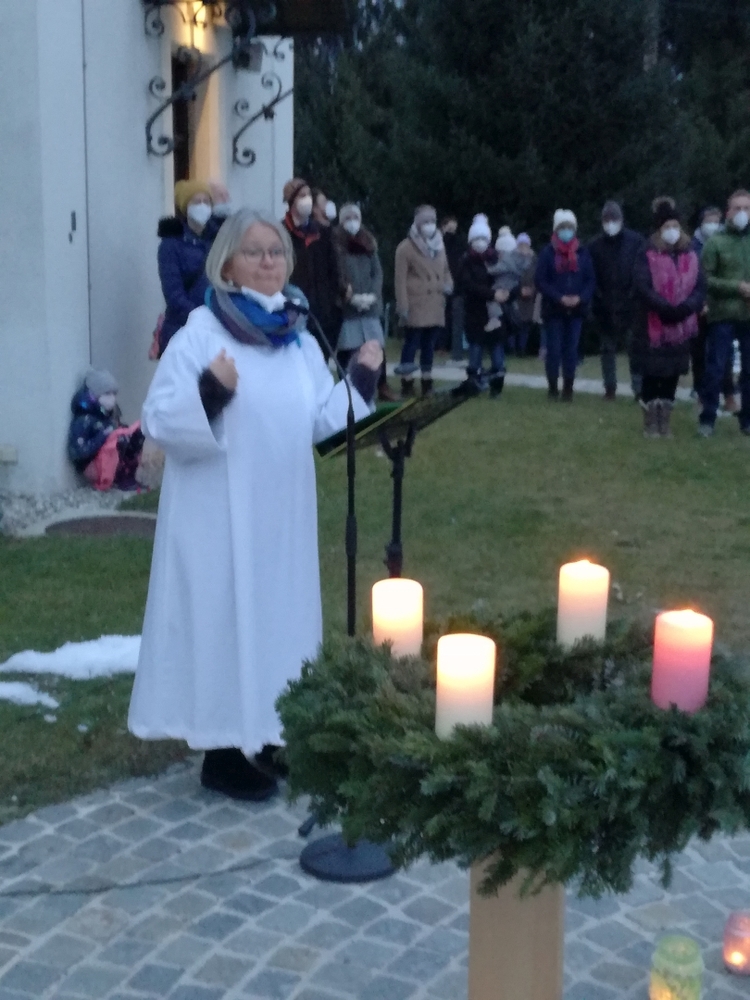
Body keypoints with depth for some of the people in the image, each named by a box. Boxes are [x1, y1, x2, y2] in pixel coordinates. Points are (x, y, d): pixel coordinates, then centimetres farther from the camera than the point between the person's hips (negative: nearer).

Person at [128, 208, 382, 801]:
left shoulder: (299, 338, 8)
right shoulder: (200, 333, -10)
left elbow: (321, 420, 11)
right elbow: (159, 421, -16)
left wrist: (362, 380, 2)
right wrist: (209, 392, -31)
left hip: (283, 511, 6)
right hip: (220, 515, -6)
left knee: (280, 616, 13)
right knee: (223, 617, 0)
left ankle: (271, 738, 28)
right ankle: (223, 753, 13)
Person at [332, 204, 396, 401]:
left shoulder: (369, 242, 14)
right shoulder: (336, 243, -1)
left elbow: (378, 272, 11)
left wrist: (372, 295, -5)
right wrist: (351, 296, -15)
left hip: (370, 304, 4)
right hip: (345, 304, -4)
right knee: (346, 348, -4)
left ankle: (383, 387, 11)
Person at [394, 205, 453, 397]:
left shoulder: (439, 246, 14)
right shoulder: (406, 247, -7)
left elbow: (445, 270, 25)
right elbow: (400, 279, -11)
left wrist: (448, 284, 2)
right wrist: (403, 306, -16)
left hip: (436, 306, 6)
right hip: (416, 305, -6)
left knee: (429, 345, 11)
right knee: (412, 343, -6)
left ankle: (427, 383, 18)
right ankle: (407, 384, -1)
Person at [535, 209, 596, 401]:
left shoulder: (583, 253, 5)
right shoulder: (548, 253, -2)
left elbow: (591, 280, 4)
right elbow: (540, 281, -6)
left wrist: (581, 298, -14)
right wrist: (560, 298, -16)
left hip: (576, 310, 2)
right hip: (553, 309, -2)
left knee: (571, 349, 5)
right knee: (554, 349, 0)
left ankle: (568, 388, 12)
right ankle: (553, 387, 11)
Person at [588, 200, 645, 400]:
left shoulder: (636, 241, -2)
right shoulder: (595, 245, 3)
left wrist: (635, 295, -10)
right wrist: (597, 300, -7)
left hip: (631, 305, -2)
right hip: (606, 307, 2)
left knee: (635, 348, -3)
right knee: (607, 349, 10)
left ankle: (639, 389, 0)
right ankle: (610, 388, 17)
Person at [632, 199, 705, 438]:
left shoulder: (690, 255, 9)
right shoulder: (647, 255, -6)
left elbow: (700, 287, 2)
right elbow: (642, 288, -16)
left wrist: (686, 308, -16)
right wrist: (666, 309, -23)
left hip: (681, 328, 4)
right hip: (653, 328, -4)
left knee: (672, 375, 9)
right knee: (652, 375, 1)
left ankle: (664, 422, 20)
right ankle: (650, 424, 12)